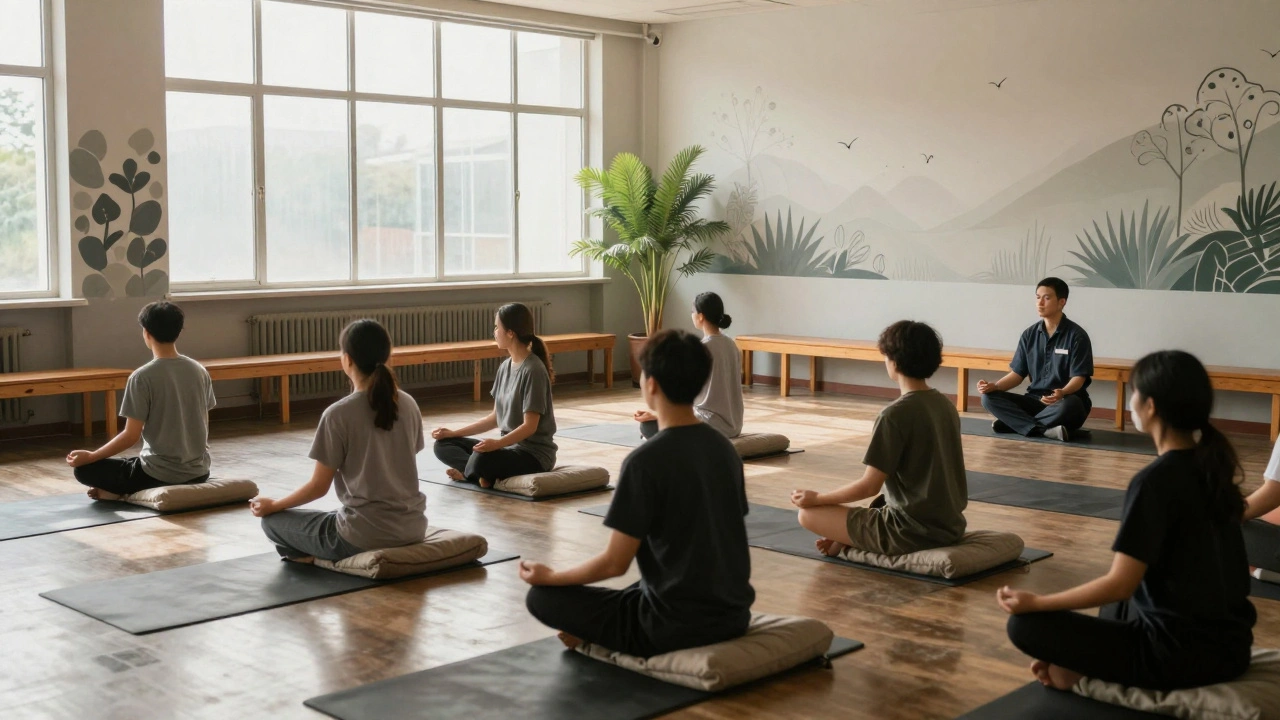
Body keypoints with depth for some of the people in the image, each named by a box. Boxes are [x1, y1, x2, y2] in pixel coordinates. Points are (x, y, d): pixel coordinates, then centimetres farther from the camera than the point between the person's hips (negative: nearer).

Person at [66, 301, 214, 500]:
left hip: (160, 474, -6)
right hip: (198, 472, 6)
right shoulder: (200, 371, 1)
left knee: (84, 468, 10)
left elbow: (131, 436, -14)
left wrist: (90, 457, -3)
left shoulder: (142, 377, -15)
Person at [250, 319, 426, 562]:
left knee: (272, 520, 15)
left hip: (364, 536, -6)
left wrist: (272, 505, 10)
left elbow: (319, 487, -8)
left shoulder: (338, 414, -15)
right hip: (412, 529, 6)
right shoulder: (409, 405, 1)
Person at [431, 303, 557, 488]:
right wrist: (454, 433, 10)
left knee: (482, 459, -38)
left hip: (534, 453, -9)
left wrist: (497, 443, -35)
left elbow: (530, 426, -21)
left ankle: (470, 473, -5)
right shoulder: (505, 367, 9)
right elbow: (496, 417, 14)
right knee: (443, 444, 3)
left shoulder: (533, 370, -17)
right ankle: (482, 473, -17)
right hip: (510, 445, 9)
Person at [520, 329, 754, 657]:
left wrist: (550, 576, 2)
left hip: (676, 624, -8)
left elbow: (615, 563, -15)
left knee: (543, 597, 5)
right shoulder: (725, 447, 3)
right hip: (733, 614, 8)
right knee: (640, 587, 37)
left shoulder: (646, 460, -19)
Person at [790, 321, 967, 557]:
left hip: (911, 531, -7)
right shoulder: (946, 405, 6)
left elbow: (869, 486, -16)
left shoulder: (895, 415, -18)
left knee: (808, 513, 0)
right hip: (950, 526, 8)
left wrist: (817, 498, -2)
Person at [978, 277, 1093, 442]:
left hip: (1066, 400, -5)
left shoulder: (1076, 335, -8)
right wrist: (994, 386, -13)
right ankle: (1044, 429, -31)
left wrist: (1062, 393, -36)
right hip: (1035, 399, 5)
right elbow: (1017, 374, 7)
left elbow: (1078, 378, -13)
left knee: (1068, 406, -42)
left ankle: (1014, 423, -24)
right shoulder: (1029, 334, 7)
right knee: (989, 397, -18)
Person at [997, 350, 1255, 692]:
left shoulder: (1154, 481, -18)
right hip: (1231, 646, 8)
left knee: (1026, 625, -7)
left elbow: (1120, 585, -19)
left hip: (1180, 656, -8)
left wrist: (1035, 601, -11)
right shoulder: (1213, 465, 6)